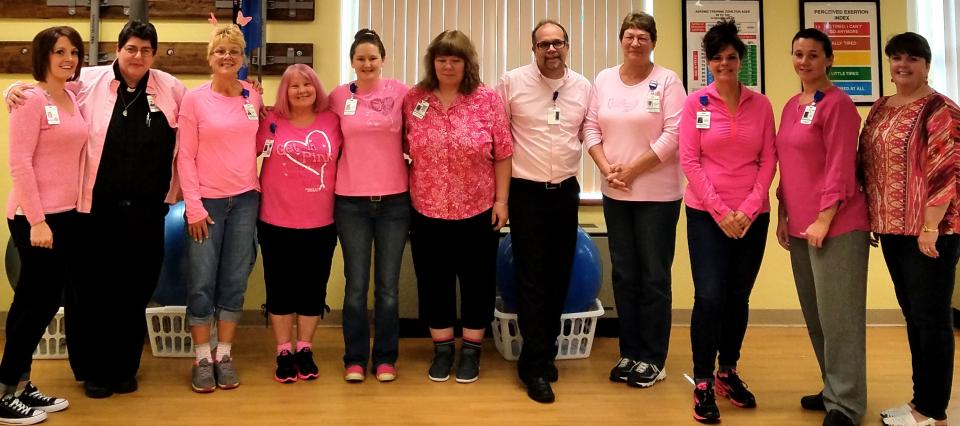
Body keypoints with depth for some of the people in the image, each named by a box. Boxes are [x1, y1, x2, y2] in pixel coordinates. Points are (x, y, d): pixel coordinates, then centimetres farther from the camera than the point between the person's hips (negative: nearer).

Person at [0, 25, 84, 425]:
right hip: (35, 217, -7)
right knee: (33, 302, 0)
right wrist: (37, 220, -18)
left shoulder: (73, 98, 10)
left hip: (67, 214, 7)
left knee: (46, 301, 12)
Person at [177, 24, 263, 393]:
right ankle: (202, 358, 14)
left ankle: (224, 355, 20)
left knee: (234, 283, 8)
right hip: (207, 201, -3)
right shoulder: (194, 99, -3)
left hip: (245, 200, 3)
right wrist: (193, 206, -9)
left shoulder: (254, 97, 5)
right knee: (201, 284, 0)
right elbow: (185, 157, -5)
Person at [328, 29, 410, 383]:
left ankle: (385, 357, 21)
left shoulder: (400, 92, 0)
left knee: (388, 286, 8)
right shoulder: (338, 96, 2)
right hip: (351, 201, 0)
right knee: (356, 285, 6)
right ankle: (355, 357, 20)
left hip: (394, 200, 0)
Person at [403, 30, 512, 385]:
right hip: (427, 212, 2)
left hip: (478, 212, -1)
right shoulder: (413, 100, 0)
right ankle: (442, 349, 26)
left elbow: (503, 154, -3)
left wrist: (501, 200, -6)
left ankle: (471, 350, 24)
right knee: (433, 282, 10)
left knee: (477, 282, 8)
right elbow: (401, 148, 6)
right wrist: (404, 193, 2)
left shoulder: (487, 100, -5)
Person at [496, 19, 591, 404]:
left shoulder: (583, 87, 4)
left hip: (566, 192, 4)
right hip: (526, 192, -4)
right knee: (531, 278, -2)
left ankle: (544, 353, 26)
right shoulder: (512, 82, -6)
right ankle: (535, 365, 7)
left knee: (559, 275, 10)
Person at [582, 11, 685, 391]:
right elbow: (591, 128, 7)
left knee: (654, 276, 3)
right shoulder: (604, 80, 8)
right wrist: (607, 168, -9)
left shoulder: (667, 81, -5)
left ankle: (653, 359, 14)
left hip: (658, 194, -4)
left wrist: (633, 169, -15)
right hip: (615, 194, 4)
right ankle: (629, 353, 23)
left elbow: (674, 134, -12)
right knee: (624, 274, 10)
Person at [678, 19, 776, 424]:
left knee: (739, 297, 10)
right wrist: (719, 211, -11)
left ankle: (728, 372, 28)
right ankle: (702, 382, 8)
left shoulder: (760, 104, 5)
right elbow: (689, 161, -6)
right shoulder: (696, 102, -2)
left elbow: (768, 161, 3)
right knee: (710, 297, -7)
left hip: (752, 216, 3)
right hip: (706, 214, -2)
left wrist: (749, 209, -8)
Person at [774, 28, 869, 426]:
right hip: (800, 227, 8)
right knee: (815, 314, 14)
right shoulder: (790, 106, 14)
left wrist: (823, 220, -18)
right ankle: (833, 389, 28)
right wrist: (782, 215, 14)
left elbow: (840, 168, -15)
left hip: (835, 226, -8)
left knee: (838, 315, -1)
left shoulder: (837, 103, -9)